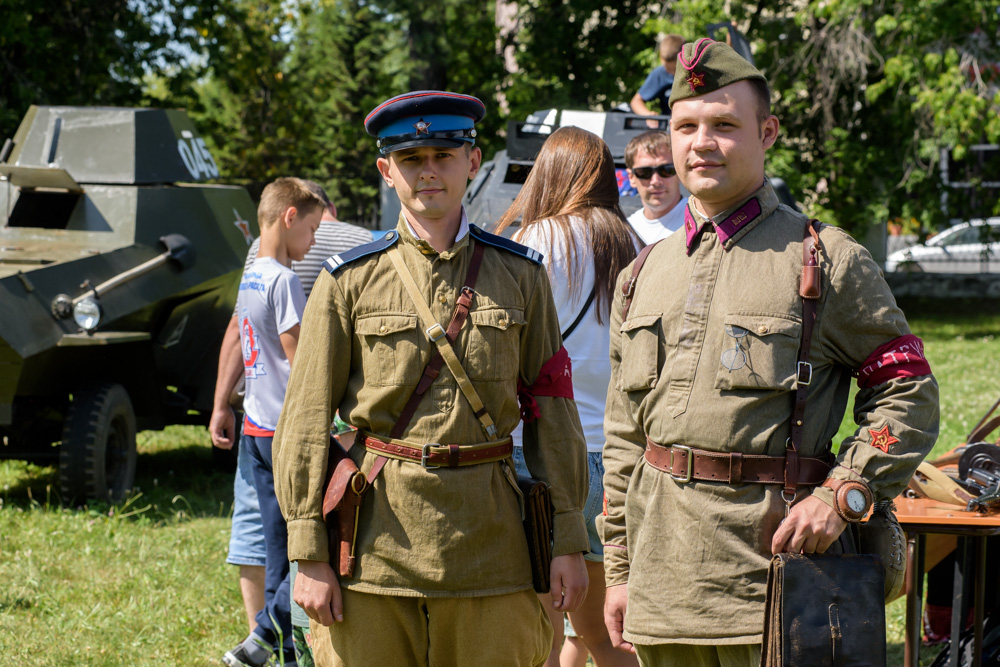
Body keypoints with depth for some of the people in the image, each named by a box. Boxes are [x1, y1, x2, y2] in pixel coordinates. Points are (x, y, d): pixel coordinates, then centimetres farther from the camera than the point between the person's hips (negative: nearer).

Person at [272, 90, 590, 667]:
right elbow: (308, 420, 1)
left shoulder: (520, 274, 7)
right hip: (375, 547, -1)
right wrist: (309, 555, -6)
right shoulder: (349, 280, 3)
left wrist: (569, 540, 2)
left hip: (490, 547, 1)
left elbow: (552, 410, 7)